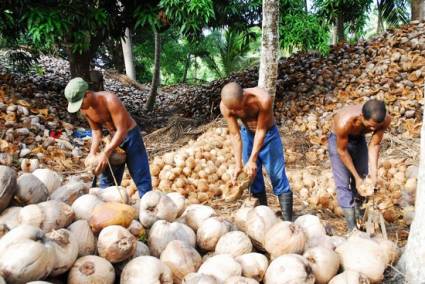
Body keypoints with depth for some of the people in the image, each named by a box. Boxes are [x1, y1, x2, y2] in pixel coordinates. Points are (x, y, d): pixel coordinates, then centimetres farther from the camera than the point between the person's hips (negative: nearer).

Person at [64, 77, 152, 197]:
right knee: (106, 179, 11)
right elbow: (96, 130, 3)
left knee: (141, 177, -2)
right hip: (114, 138, 7)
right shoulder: (85, 109, -10)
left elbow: (122, 131, -29)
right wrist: (92, 153, -11)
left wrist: (106, 153, -31)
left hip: (130, 136, -6)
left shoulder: (110, 100, -31)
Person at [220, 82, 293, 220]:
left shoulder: (263, 99, -36)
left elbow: (261, 130, -26)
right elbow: (235, 136, -17)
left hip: (268, 134, -3)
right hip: (247, 134, 3)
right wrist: (239, 165, -20)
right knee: (254, 178, 7)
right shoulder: (225, 106, -25)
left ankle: (287, 221, 3)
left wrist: (252, 160, -25)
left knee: (278, 178, -4)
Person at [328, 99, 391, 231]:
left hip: (359, 139, 4)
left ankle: (360, 217, 24)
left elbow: (374, 145, -16)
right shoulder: (344, 122, -41)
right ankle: (352, 228, -7)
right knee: (344, 184, -9)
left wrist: (373, 172, -25)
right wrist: (356, 176, -21)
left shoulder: (386, 119, -29)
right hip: (338, 140, -4)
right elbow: (342, 150, -26)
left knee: (363, 180, 7)